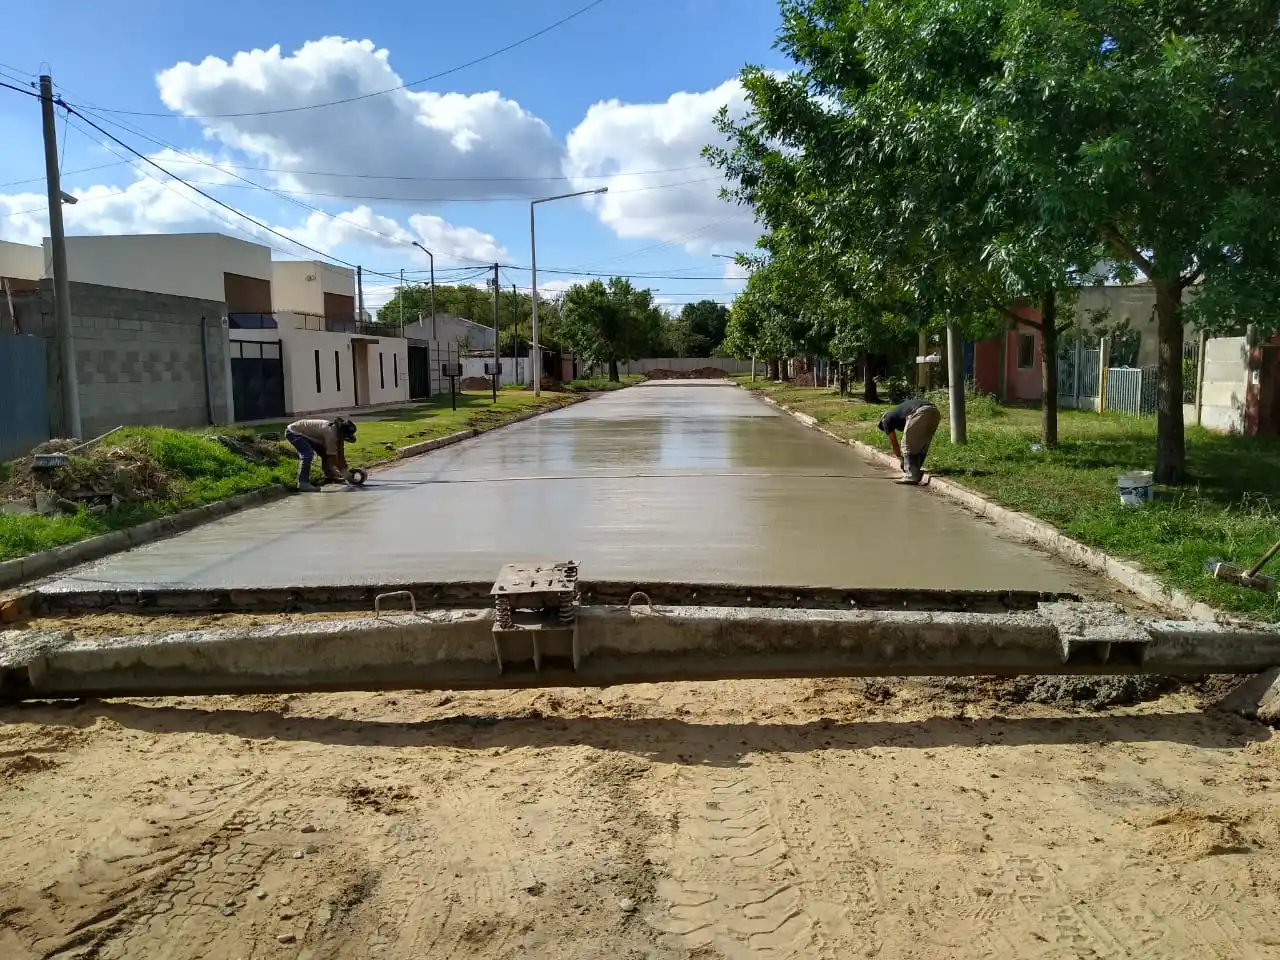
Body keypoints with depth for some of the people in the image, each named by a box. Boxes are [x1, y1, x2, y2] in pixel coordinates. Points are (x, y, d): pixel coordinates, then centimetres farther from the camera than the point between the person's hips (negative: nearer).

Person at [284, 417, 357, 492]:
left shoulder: (336, 430, -6)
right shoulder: (330, 433, -33)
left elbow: (340, 453, 0)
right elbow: (332, 457, -28)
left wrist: (346, 468, -4)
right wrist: (344, 472, -22)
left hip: (304, 433, 10)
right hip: (293, 432, -10)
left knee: (325, 452, 9)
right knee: (308, 454, -28)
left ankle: (329, 476, 24)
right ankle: (303, 483, -24)